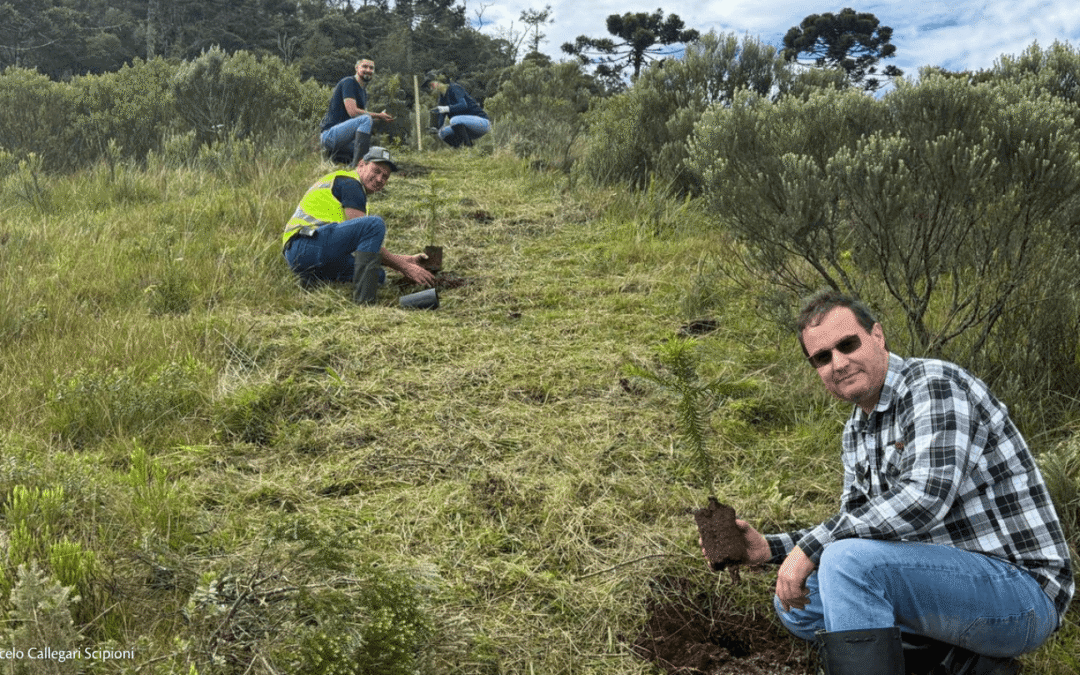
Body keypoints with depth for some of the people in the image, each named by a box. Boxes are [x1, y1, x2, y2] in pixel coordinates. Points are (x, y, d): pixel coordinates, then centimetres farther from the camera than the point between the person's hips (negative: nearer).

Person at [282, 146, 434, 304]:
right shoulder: (349, 182, -3)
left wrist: (406, 260, 16)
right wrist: (405, 267, -8)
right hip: (306, 245, -10)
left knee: (377, 274, 5)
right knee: (375, 224, -21)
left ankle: (314, 284, -2)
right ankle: (364, 296, -27)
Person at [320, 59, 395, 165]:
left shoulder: (364, 92, 20)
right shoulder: (348, 82, -9)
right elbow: (353, 112, -20)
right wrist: (378, 116, -15)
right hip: (329, 133, -9)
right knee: (366, 119, -31)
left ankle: (338, 156, 9)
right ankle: (356, 164, -34)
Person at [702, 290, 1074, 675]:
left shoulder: (934, 384, -16)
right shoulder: (857, 431, 12)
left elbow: (925, 498, -30)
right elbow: (853, 525, 17)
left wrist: (811, 546, -23)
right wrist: (770, 548, 1)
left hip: (1022, 588, -10)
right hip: (948, 580, 10)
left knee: (848, 561, -30)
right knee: (796, 603, 9)